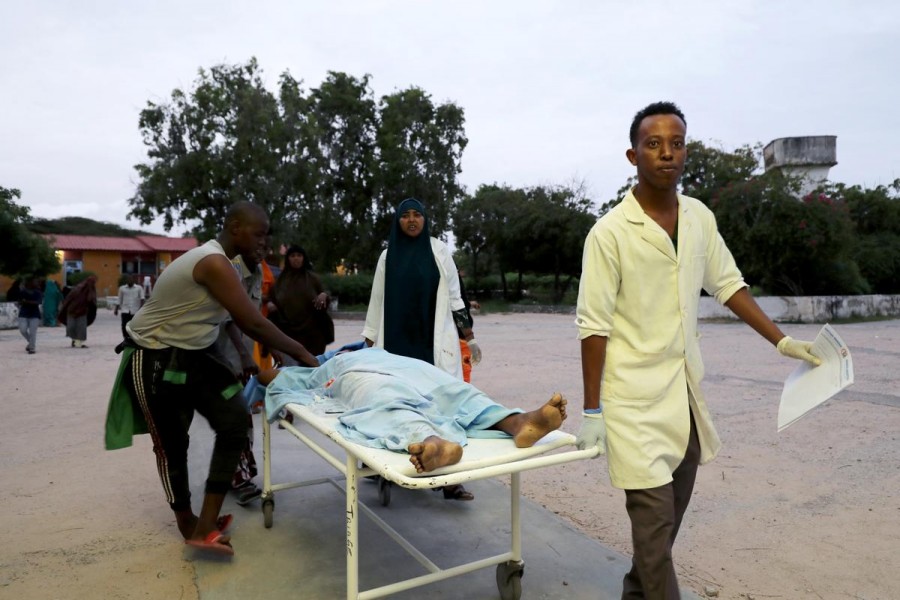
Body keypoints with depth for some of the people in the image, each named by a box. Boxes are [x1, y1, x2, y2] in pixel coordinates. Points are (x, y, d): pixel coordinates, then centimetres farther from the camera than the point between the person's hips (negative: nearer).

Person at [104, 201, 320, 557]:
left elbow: (240, 323, 10)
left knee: (234, 419, -4)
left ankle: (205, 525, 4)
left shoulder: (216, 261, 7)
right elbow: (254, 324, -25)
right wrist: (300, 352, -14)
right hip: (154, 360, -9)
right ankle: (188, 524, 25)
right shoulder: (214, 263, -25)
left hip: (190, 355, 9)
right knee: (171, 444, 6)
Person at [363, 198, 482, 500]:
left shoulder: (439, 250, 6)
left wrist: (470, 337, 7)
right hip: (398, 341, 2)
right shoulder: (388, 256, 10)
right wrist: (368, 344, 11)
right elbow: (377, 302, 13)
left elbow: (454, 296, 9)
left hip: (435, 339, -1)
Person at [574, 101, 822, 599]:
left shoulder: (700, 218, 4)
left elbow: (727, 285, 16)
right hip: (635, 397, -6)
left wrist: (781, 341, 13)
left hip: (685, 391, 6)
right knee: (654, 519, -3)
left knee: (669, 515, 17)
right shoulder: (610, 232, -14)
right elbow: (593, 326, -13)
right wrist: (592, 410, -12)